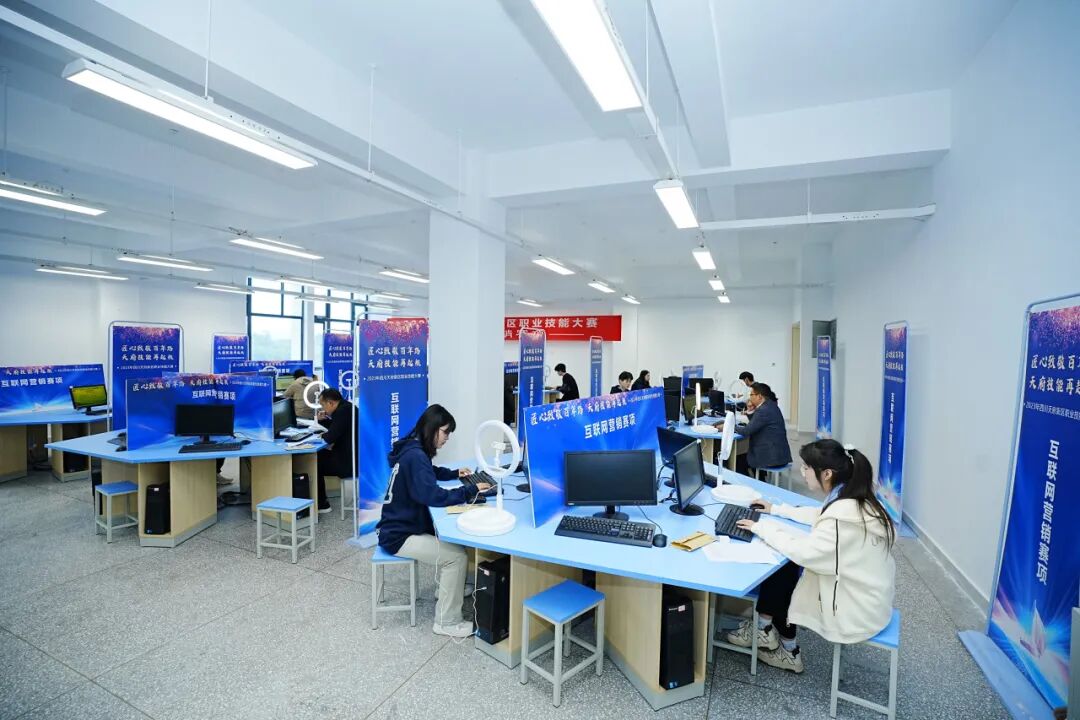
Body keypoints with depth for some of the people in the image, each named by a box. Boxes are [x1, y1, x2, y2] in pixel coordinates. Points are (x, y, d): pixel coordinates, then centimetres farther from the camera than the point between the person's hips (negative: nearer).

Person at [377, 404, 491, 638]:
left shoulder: (413, 450, 6)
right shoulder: (415, 456, -24)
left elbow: (430, 473, 26)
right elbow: (433, 496, -30)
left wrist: (455, 473, 10)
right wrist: (471, 491, -23)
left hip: (402, 524, 10)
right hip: (399, 536, -10)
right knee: (457, 556, -15)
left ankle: (446, 587, 31)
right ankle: (447, 623, -1)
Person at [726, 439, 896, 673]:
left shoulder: (845, 514, -33)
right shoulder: (853, 499, -3)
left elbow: (804, 552, -28)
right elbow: (819, 516, 16)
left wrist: (762, 527, -17)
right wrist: (777, 510, 16)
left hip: (858, 609, -8)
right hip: (864, 592, 8)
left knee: (777, 574, 3)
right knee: (786, 571, 10)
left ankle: (765, 629, 30)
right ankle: (787, 651, 22)